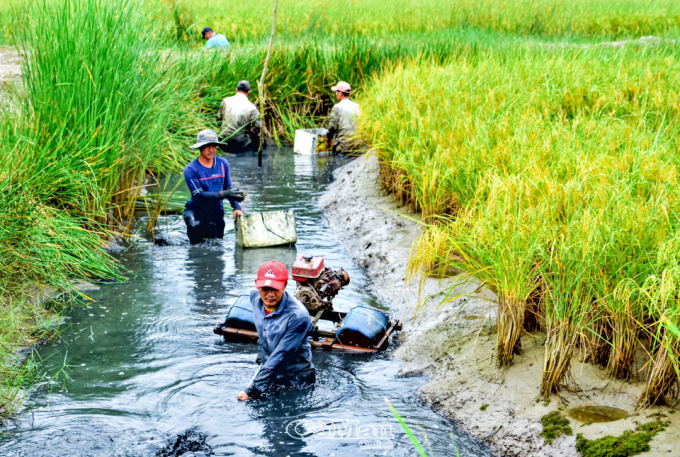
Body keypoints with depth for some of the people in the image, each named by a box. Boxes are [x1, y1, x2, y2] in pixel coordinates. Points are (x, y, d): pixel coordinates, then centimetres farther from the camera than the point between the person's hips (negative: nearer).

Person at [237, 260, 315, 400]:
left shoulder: (298, 316, -30)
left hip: (296, 380, -5)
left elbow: (281, 356, -28)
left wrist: (251, 392, -27)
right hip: (267, 369, 5)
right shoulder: (255, 297, -9)